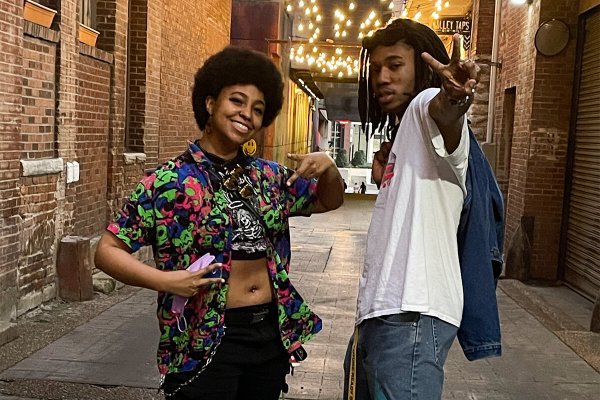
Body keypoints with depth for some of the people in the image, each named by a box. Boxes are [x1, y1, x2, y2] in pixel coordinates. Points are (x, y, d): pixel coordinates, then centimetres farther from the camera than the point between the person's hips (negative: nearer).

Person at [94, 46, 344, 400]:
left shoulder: (268, 176, 6)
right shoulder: (170, 181, -10)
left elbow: (329, 201, 18)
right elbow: (108, 250, -9)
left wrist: (328, 167, -3)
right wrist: (164, 280, -25)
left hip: (272, 334, 6)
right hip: (205, 343, -5)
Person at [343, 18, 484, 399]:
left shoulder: (427, 105, -6)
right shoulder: (404, 139, 23)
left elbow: (444, 110, -32)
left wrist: (454, 97, -52)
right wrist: (386, 178, 16)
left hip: (412, 315, -10)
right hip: (379, 313, 10)